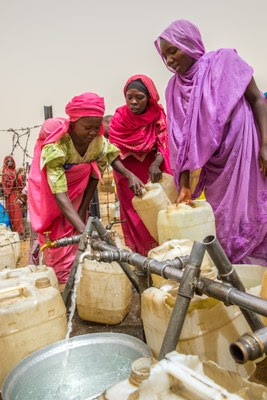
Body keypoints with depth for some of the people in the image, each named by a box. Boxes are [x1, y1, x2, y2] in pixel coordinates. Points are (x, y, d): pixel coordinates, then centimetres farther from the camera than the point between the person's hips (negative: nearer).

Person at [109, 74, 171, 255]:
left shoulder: (158, 115, -10)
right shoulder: (119, 118, -12)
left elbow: (164, 145, -13)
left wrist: (155, 164, -32)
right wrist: (130, 177, -25)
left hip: (152, 171, 1)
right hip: (127, 172, 0)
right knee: (135, 217, 3)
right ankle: (137, 252, 17)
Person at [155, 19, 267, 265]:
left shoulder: (224, 60, -4)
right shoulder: (174, 87, 3)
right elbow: (181, 140, -2)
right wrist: (184, 185, -7)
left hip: (245, 154, -3)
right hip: (214, 168, 3)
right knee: (224, 227, 8)